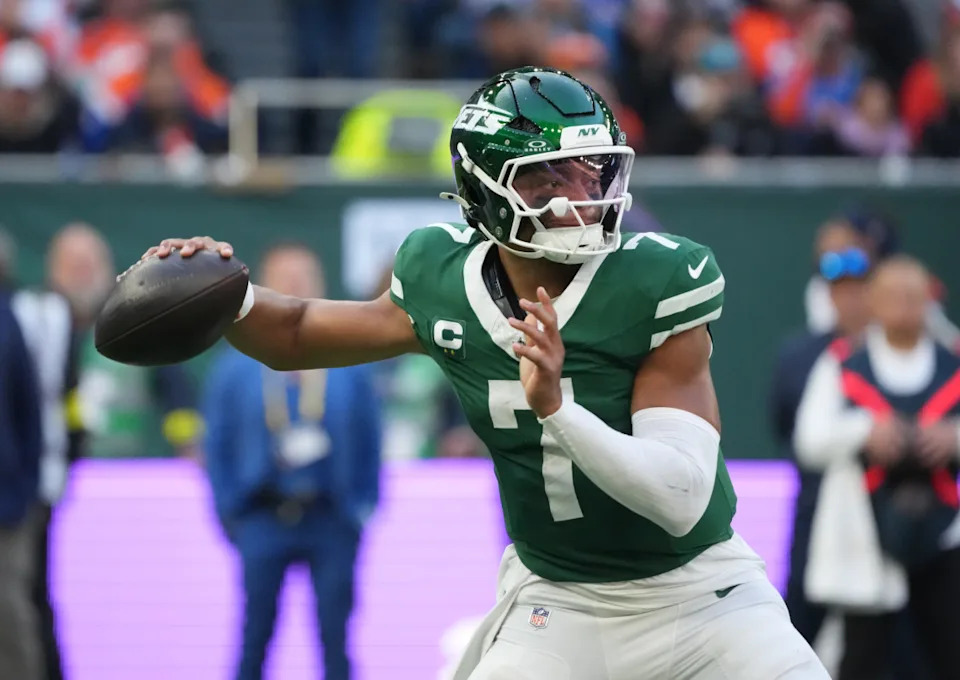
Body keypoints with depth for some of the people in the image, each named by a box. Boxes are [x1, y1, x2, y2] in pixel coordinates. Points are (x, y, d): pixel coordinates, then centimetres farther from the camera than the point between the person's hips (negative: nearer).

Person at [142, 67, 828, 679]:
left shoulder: (656, 286, -21)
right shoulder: (445, 282, -9)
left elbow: (682, 500, -26)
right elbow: (294, 336, 9)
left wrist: (557, 406, -39)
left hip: (697, 593, -2)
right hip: (554, 605, 2)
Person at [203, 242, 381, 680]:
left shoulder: (351, 368, 4)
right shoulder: (236, 370, 4)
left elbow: (370, 444, 6)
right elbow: (218, 447, 5)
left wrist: (362, 511, -1)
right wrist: (230, 512, -2)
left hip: (331, 523, 0)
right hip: (264, 521, 0)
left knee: (335, 636, 1)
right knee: (256, 635, 3)